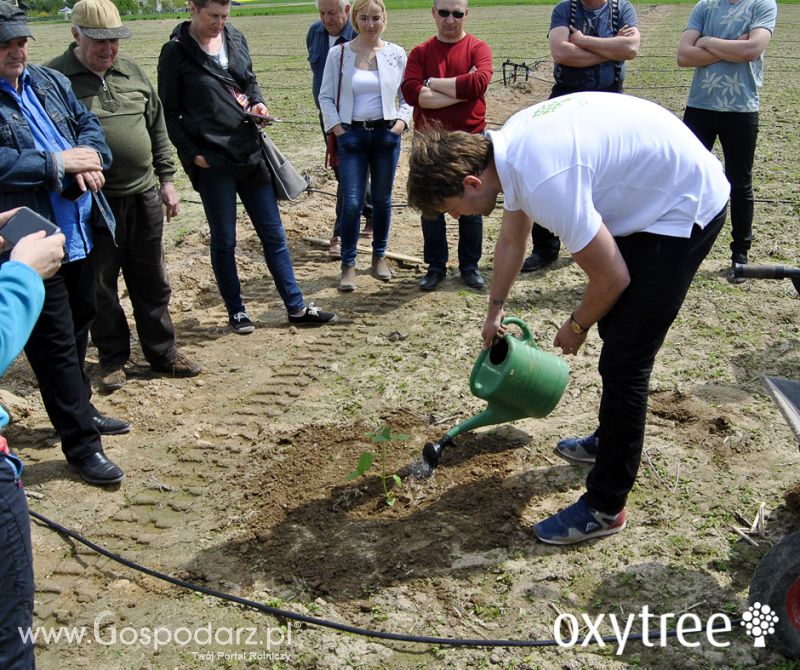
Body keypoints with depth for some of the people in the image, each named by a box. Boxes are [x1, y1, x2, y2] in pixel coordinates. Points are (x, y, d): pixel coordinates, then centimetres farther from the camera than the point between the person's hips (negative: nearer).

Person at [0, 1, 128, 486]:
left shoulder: (50, 81, 11)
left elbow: (88, 123, 11)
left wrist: (87, 159, -10)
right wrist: (58, 162, -20)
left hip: (81, 234, 8)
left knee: (78, 331, 21)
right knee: (56, 345, 1)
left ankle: (80, 410, 41)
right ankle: (81, 446, 11)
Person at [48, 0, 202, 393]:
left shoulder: (131, 72, 9)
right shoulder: (54, 78, -6)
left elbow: (157, 128, 15)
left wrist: (166, 178, 13)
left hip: (143, 197, 4)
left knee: (152, 282, 13)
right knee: (100, 286, 8)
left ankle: (162, 352, 26)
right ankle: (112, 359, 24)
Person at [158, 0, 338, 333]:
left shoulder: (236, 38, 7)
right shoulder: (176, 52, -6)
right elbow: (169, 114, -3)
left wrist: (257, 103, -1)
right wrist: (192, 154, -12)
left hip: (250, 152, 5)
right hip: (211, 160, -4)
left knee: (273, 234, 8)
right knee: (224, 240, 7)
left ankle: (297, 308, 17)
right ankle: (236, 311, 23)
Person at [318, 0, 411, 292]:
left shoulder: (396, 54, 2)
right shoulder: (338, 54, -1)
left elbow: (408, 95, 9)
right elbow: (326, 96, 4)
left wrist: (402, 121, -6)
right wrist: (337, 128, -6)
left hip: (386, 133, 2)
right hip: (352, 134, -1)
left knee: (382, 198, 10)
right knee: (352, 202, -6)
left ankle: (379, 256, 26)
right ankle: (348, 265, 5)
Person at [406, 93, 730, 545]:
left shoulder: (543, 181, -33)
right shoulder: (508, 147, -3)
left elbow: (612, 278, -24)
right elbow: (511, 241, 15)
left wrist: (576, 327, -4)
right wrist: (495, 309, 28)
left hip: (686, 207, -10)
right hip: (648, 194, 10)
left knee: (624, 360, -8)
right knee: (615, 331, 22)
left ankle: (605, 507, 5)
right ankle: (613, 440, 43)